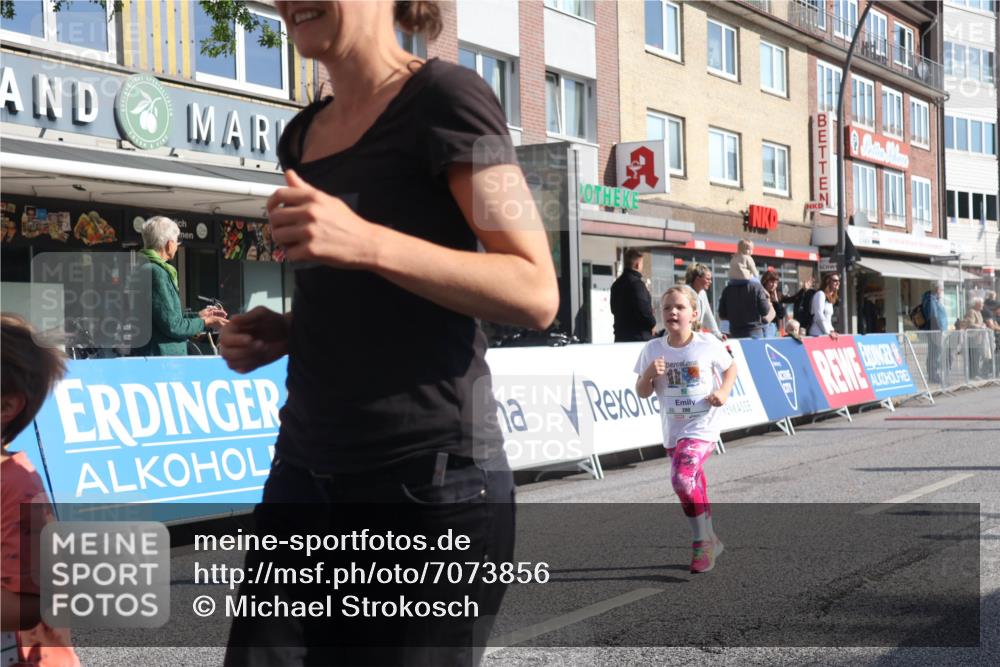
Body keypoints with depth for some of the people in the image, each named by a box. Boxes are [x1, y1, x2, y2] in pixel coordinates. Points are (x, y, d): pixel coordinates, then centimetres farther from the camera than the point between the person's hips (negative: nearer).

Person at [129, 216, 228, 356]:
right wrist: (206, 323, -6)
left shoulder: (141, 269, 14)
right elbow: (172, 326, -18)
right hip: (161, 358, -10)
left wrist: (198, 316, 21)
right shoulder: (155, 272, -16)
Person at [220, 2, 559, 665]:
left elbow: (537, 294, -13)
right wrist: (279, 333, 6)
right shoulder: (304, 135, 15)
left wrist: (368, 243, -24)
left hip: (429, 479, -6)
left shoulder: (444, 96, -6)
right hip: (305, 468, 7)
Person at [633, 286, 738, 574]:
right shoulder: (653, 349, -3)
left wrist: (723, 392, -9)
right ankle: (710, 539, 38)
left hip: (702, 428, -4)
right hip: (672, 431, 5)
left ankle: (703, 542, -8)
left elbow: (731, 367, 9)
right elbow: (642, 393, 2)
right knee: (694, 488, 17)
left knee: (682, 477, -25)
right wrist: (649, 374, -18)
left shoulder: (708, 344, -8)